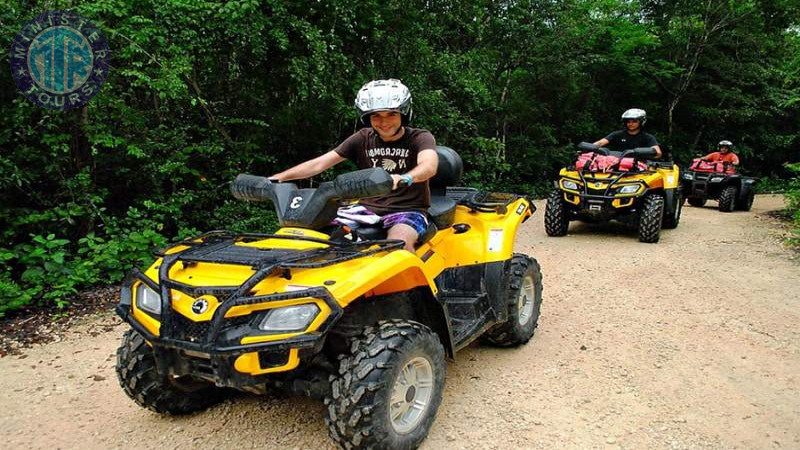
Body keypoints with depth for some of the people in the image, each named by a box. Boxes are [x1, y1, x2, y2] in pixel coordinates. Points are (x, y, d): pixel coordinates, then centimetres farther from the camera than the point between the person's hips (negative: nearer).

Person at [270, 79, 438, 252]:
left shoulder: (420, 138, 0)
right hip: (368, 208, 4)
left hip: (408, 210, -4)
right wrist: (278, 177, -7)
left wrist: (404, 178, -46)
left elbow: (429, 165, -23)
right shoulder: (363, 138, 11)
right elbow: (320, 163, 5)